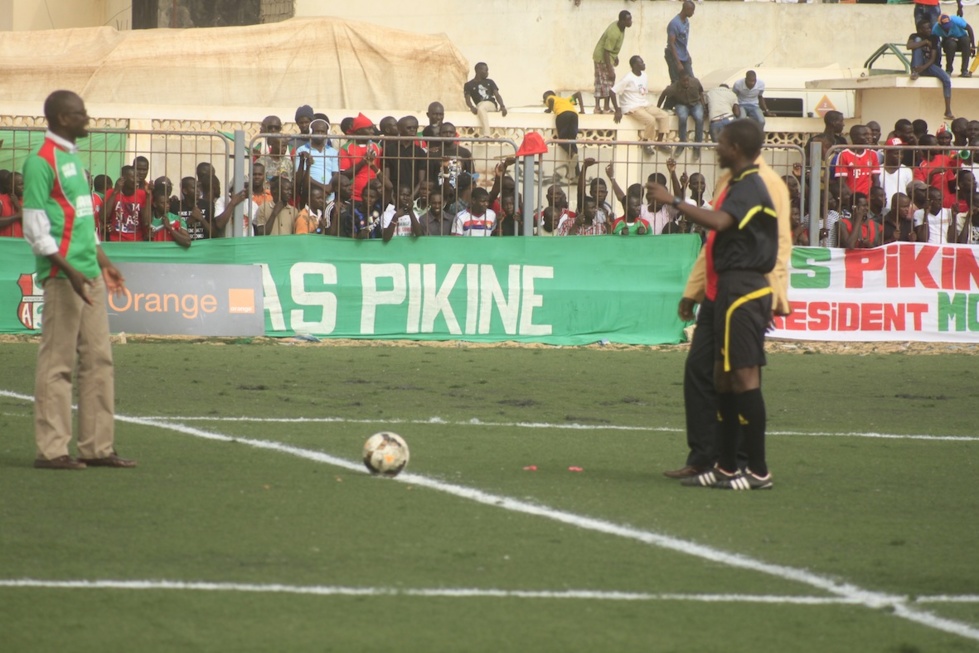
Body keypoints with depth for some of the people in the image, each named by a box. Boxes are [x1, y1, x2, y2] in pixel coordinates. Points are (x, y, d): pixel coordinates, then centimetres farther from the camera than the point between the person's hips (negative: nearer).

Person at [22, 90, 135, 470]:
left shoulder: (72, 158, 18)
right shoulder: (41, 163, -10)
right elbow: (35, 228, -14)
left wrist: (102, 263, 24)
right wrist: (69, 270, -20)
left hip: (89, 274, 9)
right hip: (62, 277, -9)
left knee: (98, 360, 8)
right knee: (58, 363, -6)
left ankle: (97, 447, 11)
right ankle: (51, 449, -2)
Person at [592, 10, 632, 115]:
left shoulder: (618, 26, -3)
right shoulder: (614, 33, -31)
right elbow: (606, 52, -29)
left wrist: (616, 56, 23)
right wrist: (610, 70, -28)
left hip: (599, 56, 9)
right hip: (603, 58, -9)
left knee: (600, 82, 12)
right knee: (608, 81, -3)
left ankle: (597, 107, 16)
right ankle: (606, 108, 3)